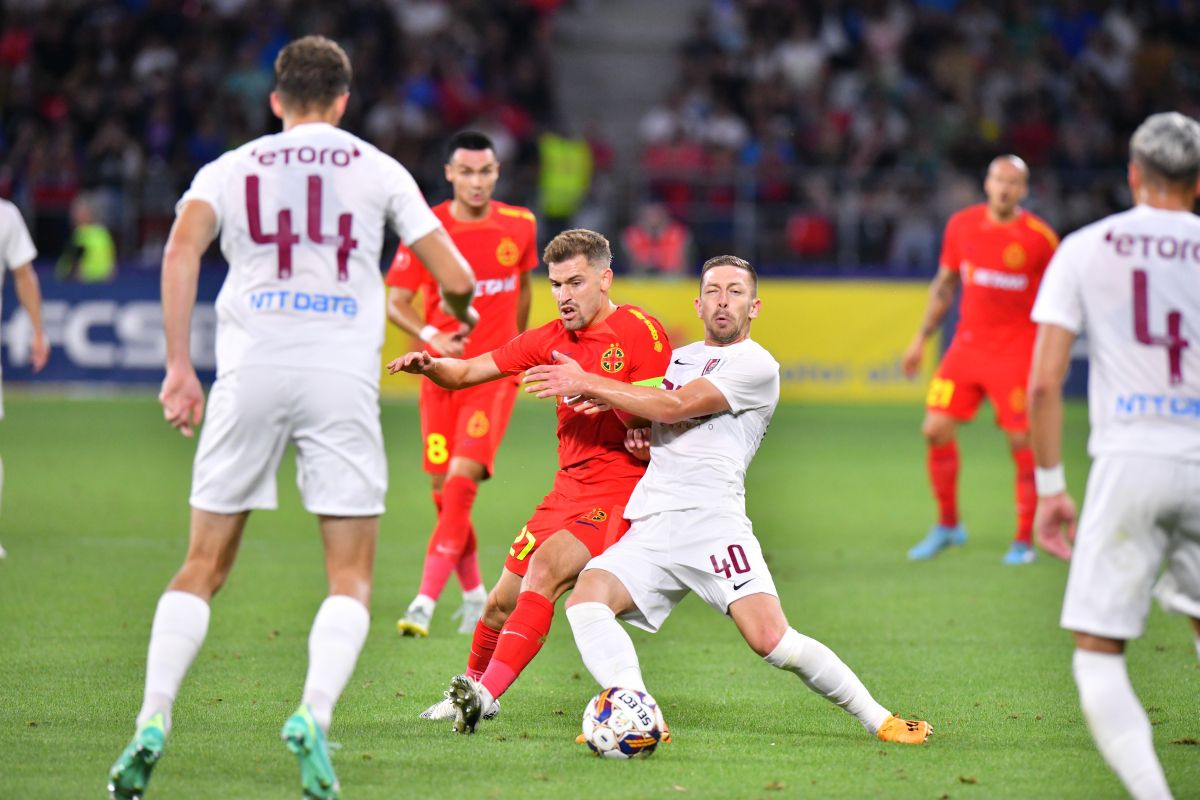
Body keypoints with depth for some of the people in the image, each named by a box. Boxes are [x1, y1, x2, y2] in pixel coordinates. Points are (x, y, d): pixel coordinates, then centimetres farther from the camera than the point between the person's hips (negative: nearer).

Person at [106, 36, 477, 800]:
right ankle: (314, 716, -19)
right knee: (351, 578, 4)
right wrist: (461, 306, 33)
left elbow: (181, 251, -5)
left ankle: (152, 724, -1)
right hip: (343, 373, -1)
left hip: (250, 369, 1)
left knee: (203, 567, 11)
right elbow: (453, 278, 9)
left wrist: (179, 366, -5)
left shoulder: (229, 170, 15)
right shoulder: (378, 170, 13)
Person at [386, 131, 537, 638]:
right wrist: (432, 337, -23)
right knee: (443, 489, 4)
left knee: (462, 478, -17)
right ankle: (473, 593, 26)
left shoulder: (519, 226, 1)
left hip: (494, 372, -1)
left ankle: (426, 602, -21)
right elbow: (396, 302, -5)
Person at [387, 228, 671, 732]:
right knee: (503, 601, 7)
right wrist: (429, 366, -11)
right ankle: (471, 688, 31)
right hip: (568, 488, 7)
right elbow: (466, 374, 11)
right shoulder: (551, 339, 11)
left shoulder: (641, 332, -8)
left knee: (546, 566, -28)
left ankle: (486, 692, -35)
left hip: (621, 492, -7)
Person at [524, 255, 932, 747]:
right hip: (650, 530, 6)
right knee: (586, 599, -21)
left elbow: (674, 407, -9)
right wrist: (637, 430, 7)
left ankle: (878, 719, -2)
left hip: (711, 521, -6)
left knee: (771, 641, -18)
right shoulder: (680, 357, 23)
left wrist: (587, 384, -5)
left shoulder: (757, 366, -1)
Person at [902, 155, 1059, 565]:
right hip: (968, 343, 4)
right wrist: (921, 339, 15)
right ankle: (947, 524, 15)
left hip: (1017, 351, -4)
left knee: (1023, 442, -6)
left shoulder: (1039, 236, -7)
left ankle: (1024, 539, 7)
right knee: (936, 429, -3)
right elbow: (944, 284, 16)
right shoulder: (961, 224, 4)